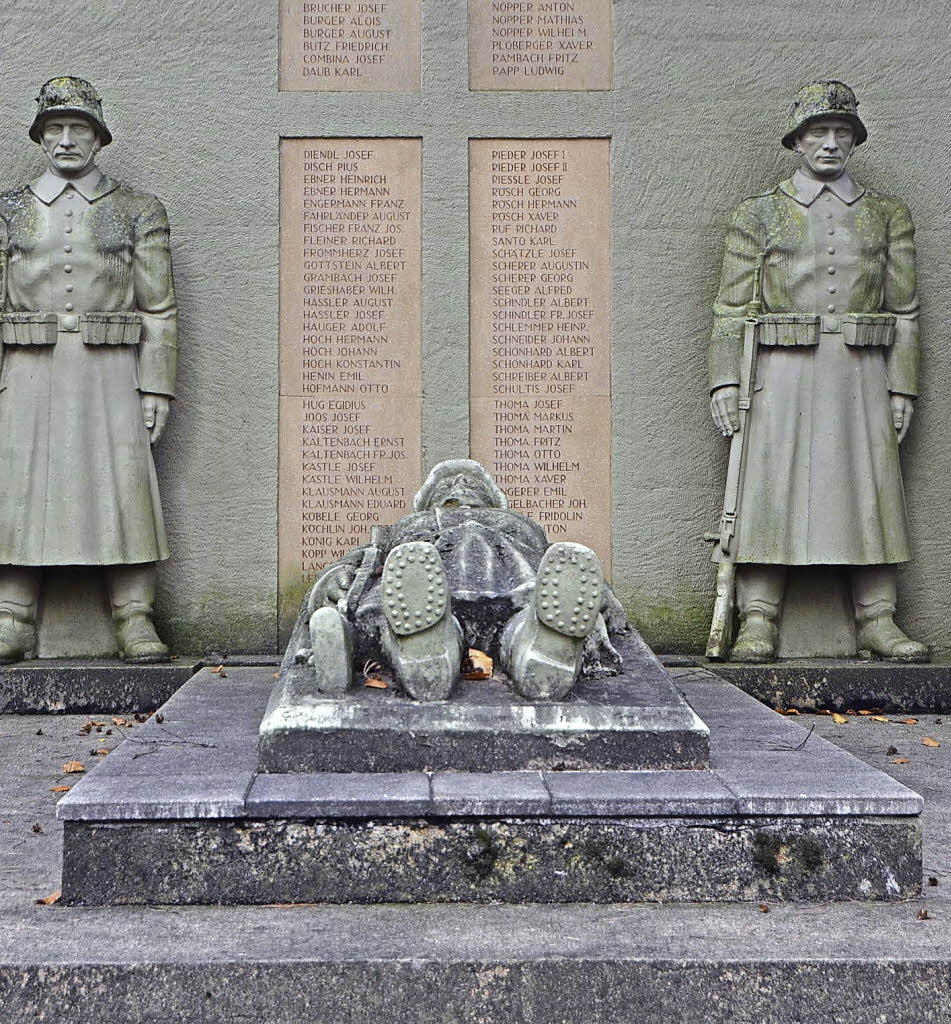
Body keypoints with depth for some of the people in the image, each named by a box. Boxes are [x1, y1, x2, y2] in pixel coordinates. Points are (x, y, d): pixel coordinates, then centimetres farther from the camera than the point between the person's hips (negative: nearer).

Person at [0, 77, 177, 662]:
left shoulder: (140, 212, 8)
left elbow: (159, 308, 4)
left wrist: (157, 388, -4)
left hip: (112, 374, -1)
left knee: (124, 489, -5)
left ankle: (136, 622, 1)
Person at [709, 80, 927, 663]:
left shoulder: (890, 216, 12)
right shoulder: (758, 216, 8)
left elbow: (904, 310, 10)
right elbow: (731, 308, 4)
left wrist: (903, 388, 2)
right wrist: (725, 382, -5)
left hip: (863, 378, 2)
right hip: (783, 378, -1)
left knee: (873, 493, 2)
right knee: (770, 490, -4)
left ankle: (878, 622, 9)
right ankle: (758, 624, 1)